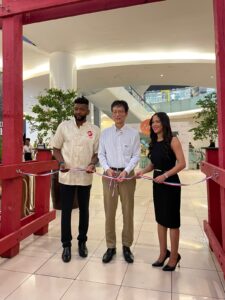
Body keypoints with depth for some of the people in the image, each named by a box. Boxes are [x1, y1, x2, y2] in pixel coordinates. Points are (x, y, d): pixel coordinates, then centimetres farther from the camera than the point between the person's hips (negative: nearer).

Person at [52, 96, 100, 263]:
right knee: (66, 211, 7)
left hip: (85, 177, 1)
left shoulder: (95, 130, 1)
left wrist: (92, 164, -15)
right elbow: (56, 148, 5)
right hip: (67, 176, 0)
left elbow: (97, 152, 4)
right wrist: (61, 162, -12)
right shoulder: (64, 126, 1)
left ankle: (82, 242, 31)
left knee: (84, 210, 13)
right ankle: (66, 245, 23)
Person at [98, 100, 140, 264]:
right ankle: (111, 246, 22)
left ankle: (126, 246, 25)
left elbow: (136, 155, -2)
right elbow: (101, 154, 5)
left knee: (128, 212, 8)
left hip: (127, 174, -1)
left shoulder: (134, 133, 0)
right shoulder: (105, 133, 6)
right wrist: (107, 168, -11)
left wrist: (126, 171, -14)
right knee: (109, 212, 7)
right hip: (109, 174, 2)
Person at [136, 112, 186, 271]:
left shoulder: (173, 140, -11)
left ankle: (174, 256, 26)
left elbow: (182, 164, -17)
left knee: (172, 221, 7)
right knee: (161, 219, 15)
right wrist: (142, 171, -5)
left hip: (171, 183, -6)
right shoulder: (154, 143, 8)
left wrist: (165, 175, -25)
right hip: (157, 184, 6)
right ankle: (163, 253, 32)